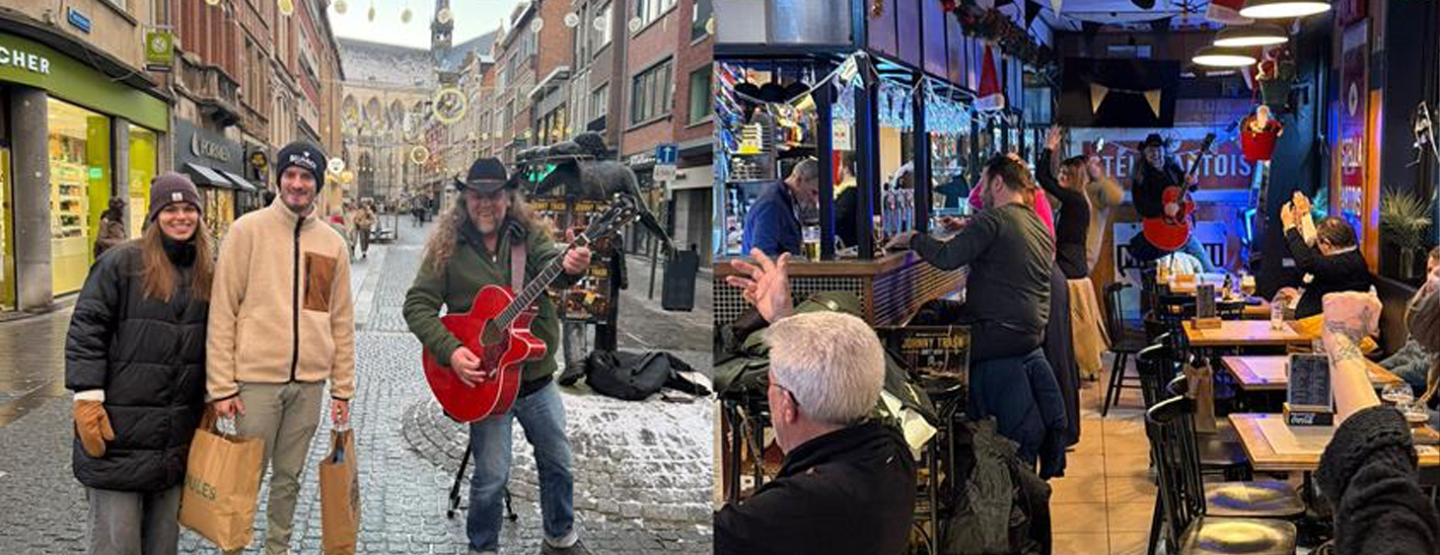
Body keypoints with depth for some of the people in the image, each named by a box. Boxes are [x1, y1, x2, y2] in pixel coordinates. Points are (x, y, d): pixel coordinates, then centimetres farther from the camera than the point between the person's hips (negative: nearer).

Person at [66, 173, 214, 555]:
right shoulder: (121, 263, -6)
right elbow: (85, 330, -9)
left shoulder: (206, 274, 11)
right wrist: (88, 399, -15)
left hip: (177, 435, 5)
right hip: (119, 429, -5)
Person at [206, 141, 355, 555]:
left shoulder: (332, 243, 9)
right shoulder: (248, 230, -2)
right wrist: (221, 385, -10)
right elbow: (222, 310, -5)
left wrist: (343, 388, 9)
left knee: (290, 475, 13)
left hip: (309, 381, 3)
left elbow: (341, 320, 12)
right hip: (256, 378, -3)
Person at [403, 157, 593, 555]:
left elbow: (549, 263, -18)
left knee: (558, 462, 16)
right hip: (486, 380, -3)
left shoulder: (528, 234, 0)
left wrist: (570, 267, -43)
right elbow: (417, 305, -8)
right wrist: (450, 349, -21)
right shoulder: (448, 247, -6)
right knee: (492, 475, 0)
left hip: (537, 377, 3)